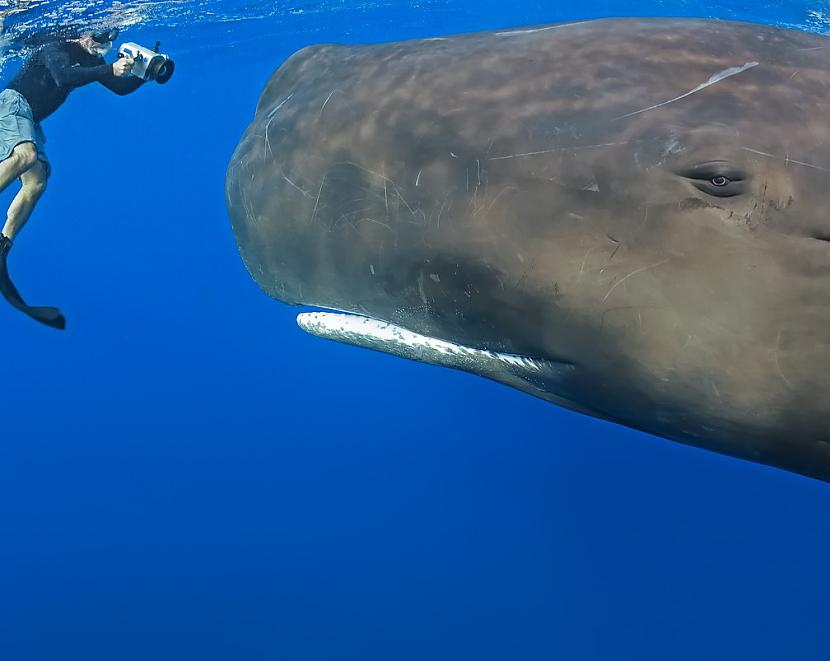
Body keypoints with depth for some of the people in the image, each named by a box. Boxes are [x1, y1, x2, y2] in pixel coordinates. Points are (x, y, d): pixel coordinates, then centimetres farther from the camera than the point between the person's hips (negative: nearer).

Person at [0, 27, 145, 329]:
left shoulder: (92, 61, 15)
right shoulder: (59, 48, -8)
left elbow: (121, 87, 16)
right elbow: (62, 77, -28)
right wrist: (109, 70, -36)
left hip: (30, 120, 9)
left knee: (37, 182, -6)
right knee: (26, 154, -36)